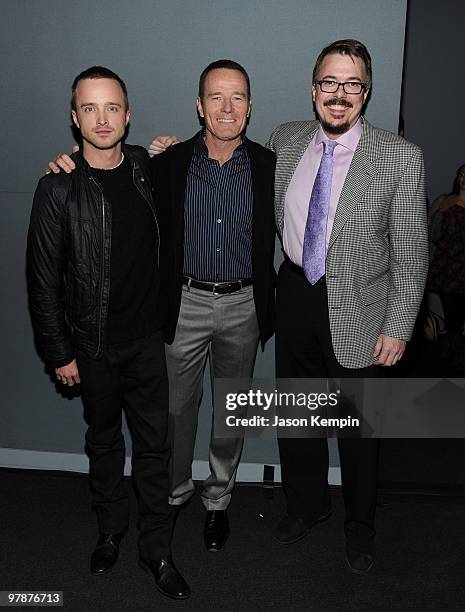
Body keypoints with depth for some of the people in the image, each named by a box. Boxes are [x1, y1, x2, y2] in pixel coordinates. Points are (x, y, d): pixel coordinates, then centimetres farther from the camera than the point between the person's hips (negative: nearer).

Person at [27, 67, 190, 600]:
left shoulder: (146, 167, 0)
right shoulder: (58, 189, -12)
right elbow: (43, 279, -8)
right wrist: (59, 353, -7)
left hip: (147, 336, 3)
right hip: (93, 345, -2)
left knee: (155, 441, 7)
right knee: (104, 441, 16)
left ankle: (156, 547, 24)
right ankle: (110, 530, 39)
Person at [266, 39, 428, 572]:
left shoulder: (400, 157, -12)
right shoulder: (284, 140, 0)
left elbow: (411, 253, -9)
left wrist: (398, 329, -11)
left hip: (357, 312, -3)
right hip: (295, 299, 4)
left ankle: (360, 525, 39)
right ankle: (306, 504, 45)